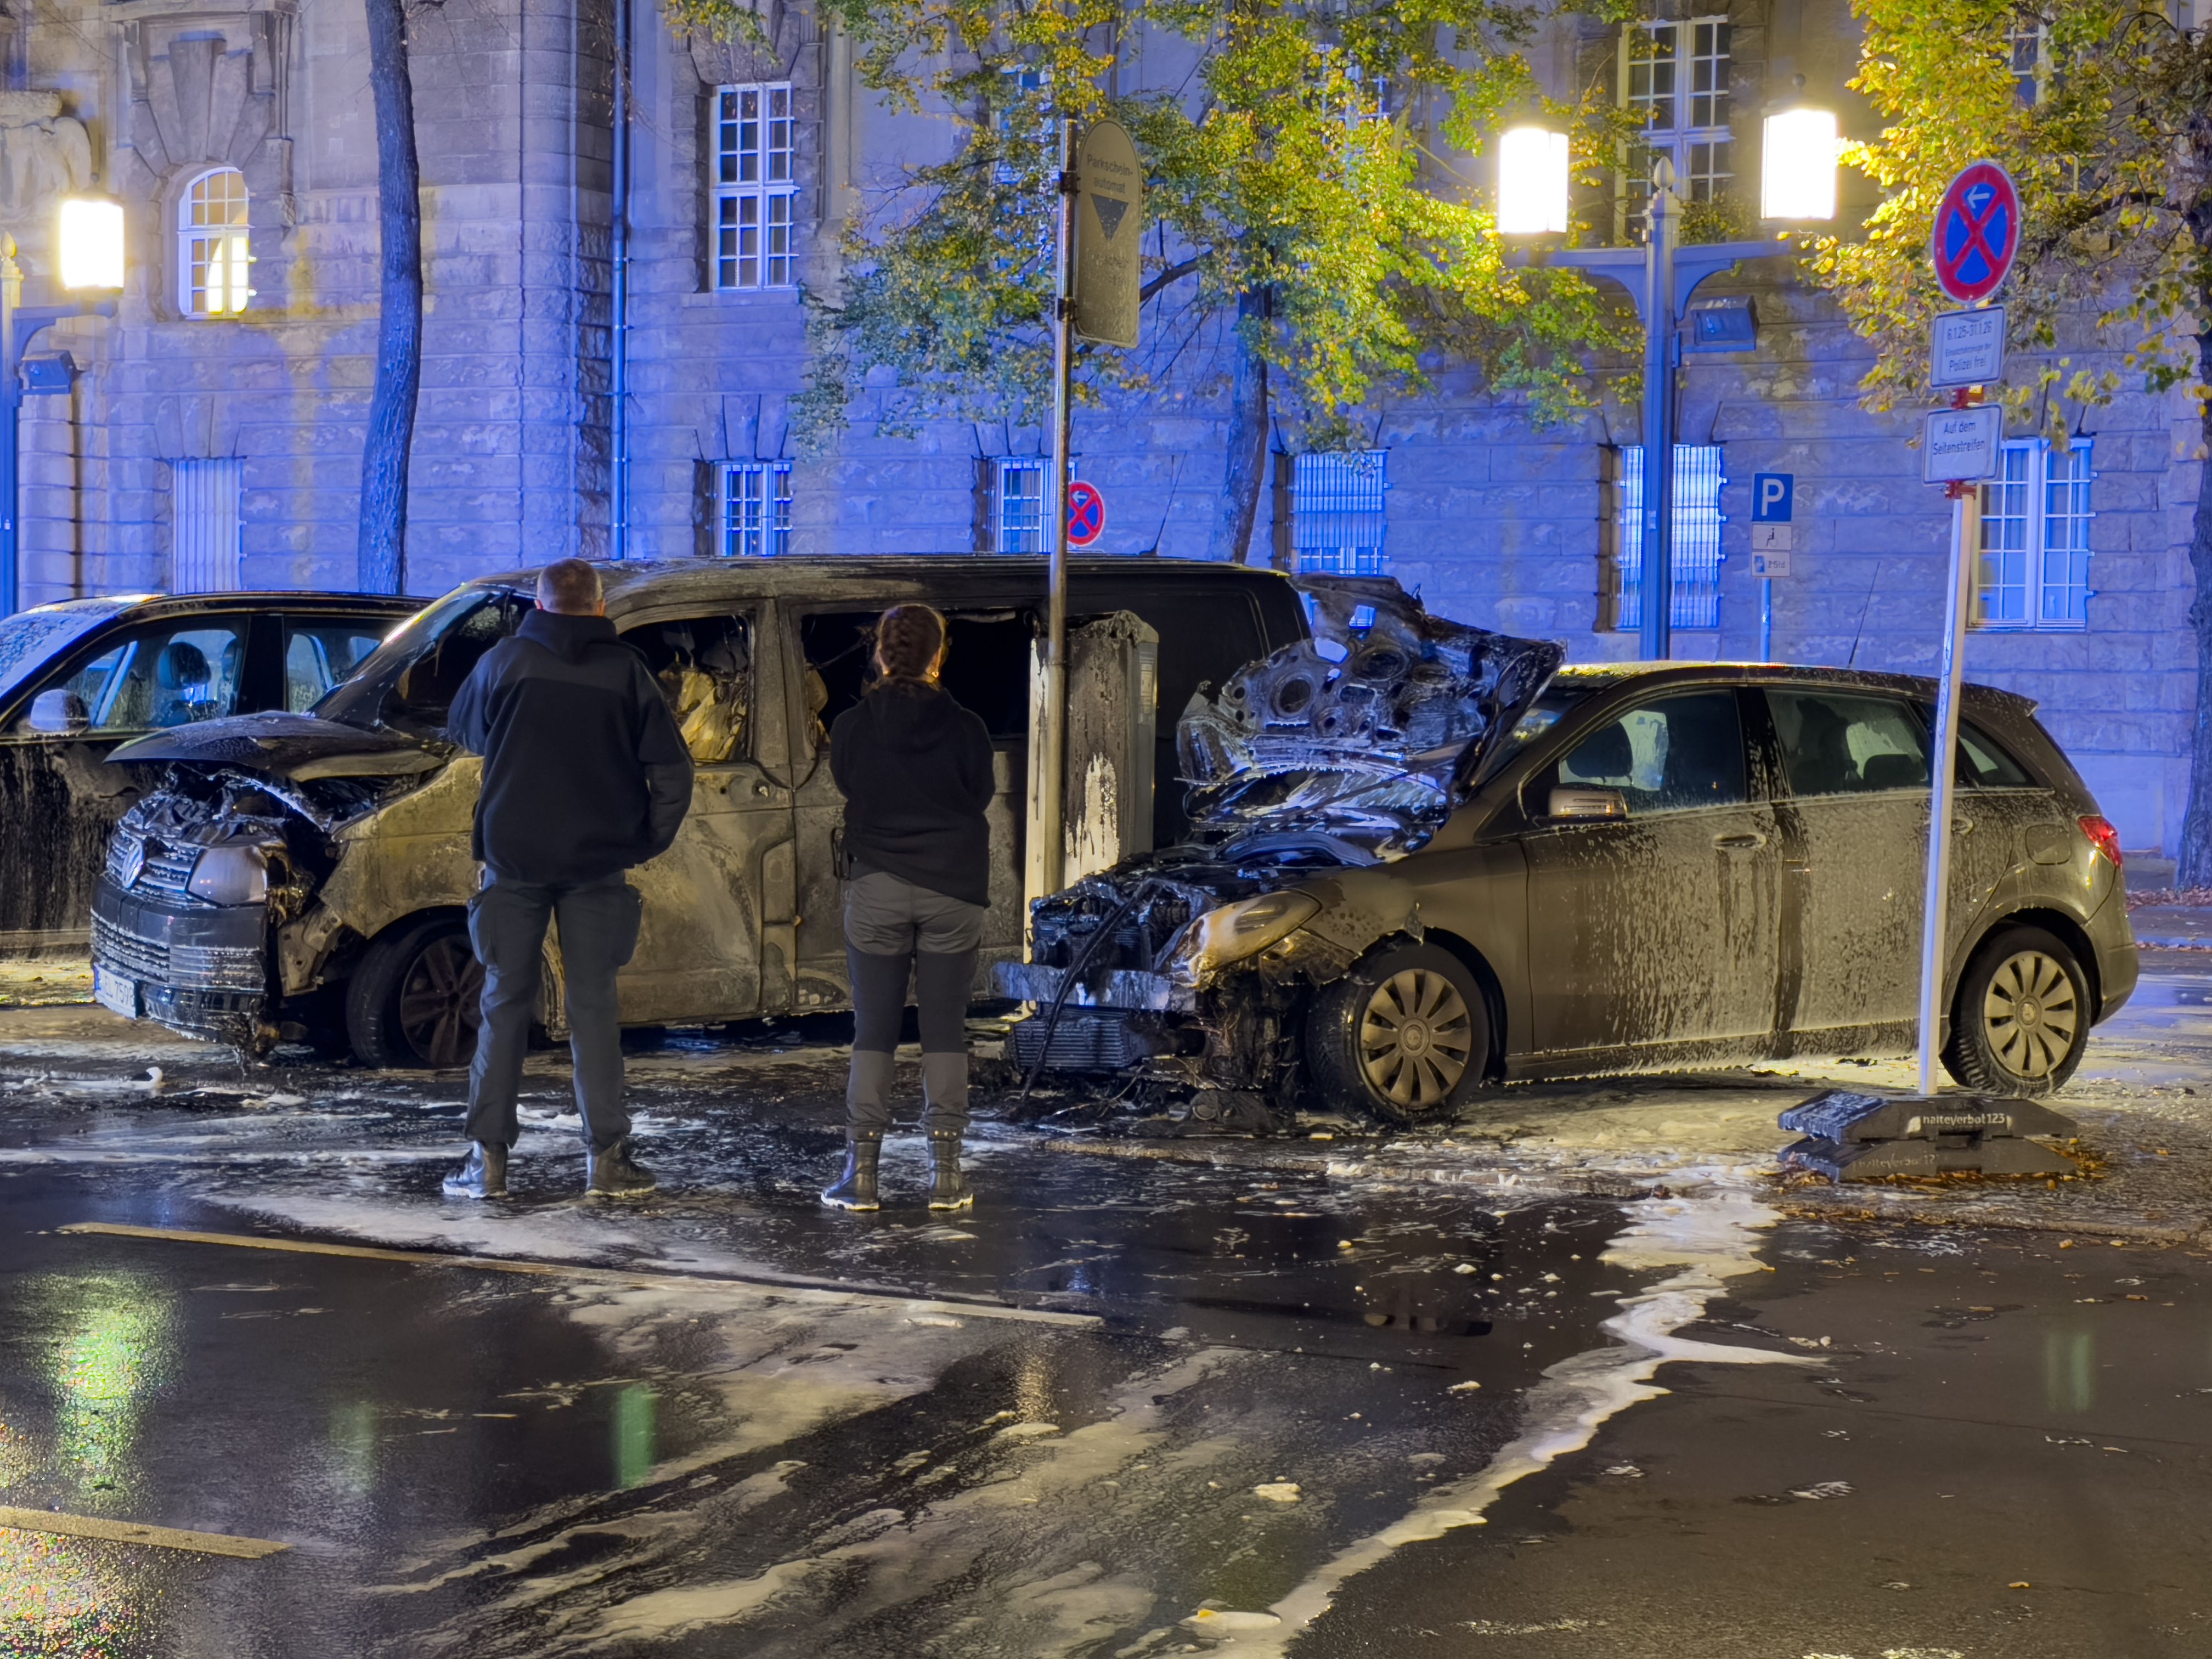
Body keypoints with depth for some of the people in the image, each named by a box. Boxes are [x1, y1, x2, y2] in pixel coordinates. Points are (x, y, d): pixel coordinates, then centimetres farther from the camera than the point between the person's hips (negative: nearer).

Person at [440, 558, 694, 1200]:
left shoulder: (505, 660, 0)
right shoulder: (625, 670, -1)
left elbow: (463, 732, 16)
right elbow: (671, 769, -3)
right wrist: (648, 839, 6)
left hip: (514, 859, 0)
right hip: (597, 861, 0)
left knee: (505, 1004, 6)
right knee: (593, 1006, 6)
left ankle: (489, 1159, 4)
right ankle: (607, 1158, 4)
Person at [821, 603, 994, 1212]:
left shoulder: (852, 727, -5)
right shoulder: (965, 728, -6)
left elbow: (846, 787, 8)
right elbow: (980, 797, 6)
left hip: (877, 887, 0)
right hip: (954, 888, 0)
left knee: (874, 1029, 5)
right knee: (945, 1029, 6)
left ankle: (861, 1172, 3)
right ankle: (946, 1173, 5)